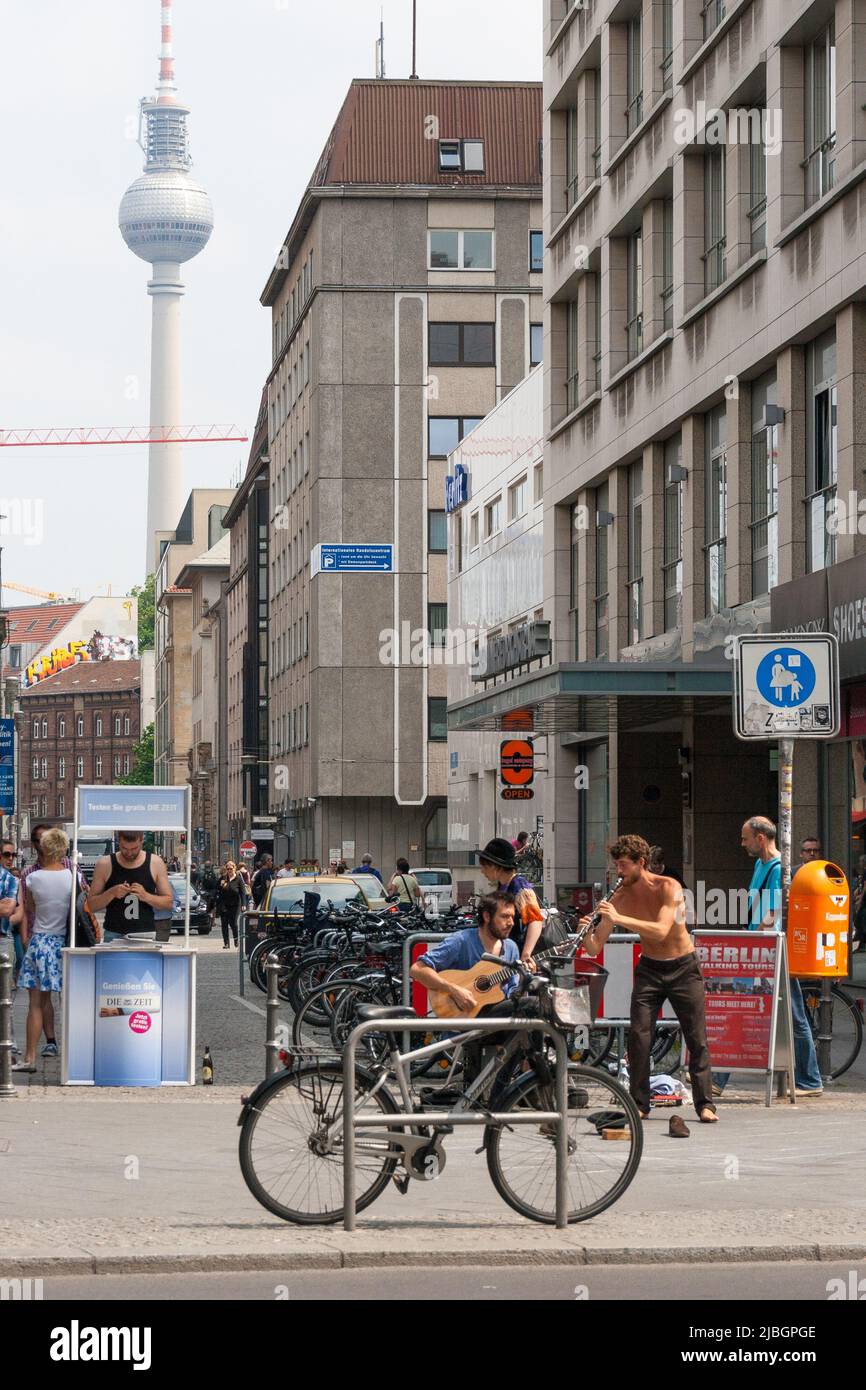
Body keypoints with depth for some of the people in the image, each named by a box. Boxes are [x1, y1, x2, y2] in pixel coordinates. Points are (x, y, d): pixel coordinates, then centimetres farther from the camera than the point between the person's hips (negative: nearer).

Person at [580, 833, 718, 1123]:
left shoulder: (669, 888, -18)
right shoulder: (620, 898, -7)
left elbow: (661, 931, -33)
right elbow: (594, 949, -8)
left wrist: (619, 918, -40)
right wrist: (587, 933, -31)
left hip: (683, 968, -3)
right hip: (649, 969, 3)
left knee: (697, 1038, -3)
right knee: (638, 1035, -9)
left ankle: (705, 1104, 2)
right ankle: (639, 1104, -1)